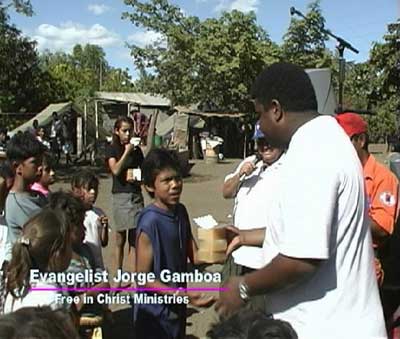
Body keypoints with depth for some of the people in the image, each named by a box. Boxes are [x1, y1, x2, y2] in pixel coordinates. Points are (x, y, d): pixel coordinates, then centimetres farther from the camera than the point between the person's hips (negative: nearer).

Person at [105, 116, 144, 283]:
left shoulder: (136, 150, 8)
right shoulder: (112, 150, -1)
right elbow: (115, 170, -16)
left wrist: (138, 178, -6)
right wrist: (126, 152, -16)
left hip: (136, 196, 2)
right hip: (120, 196, -2)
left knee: (135, 238, 3)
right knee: (120, 239, 7)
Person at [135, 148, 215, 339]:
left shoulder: (181, 212, -3)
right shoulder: (149, 223, -24)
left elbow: (194, 256, 5)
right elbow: (143, 278, -21)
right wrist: (181, 294, -27)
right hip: (155, 313, -7)